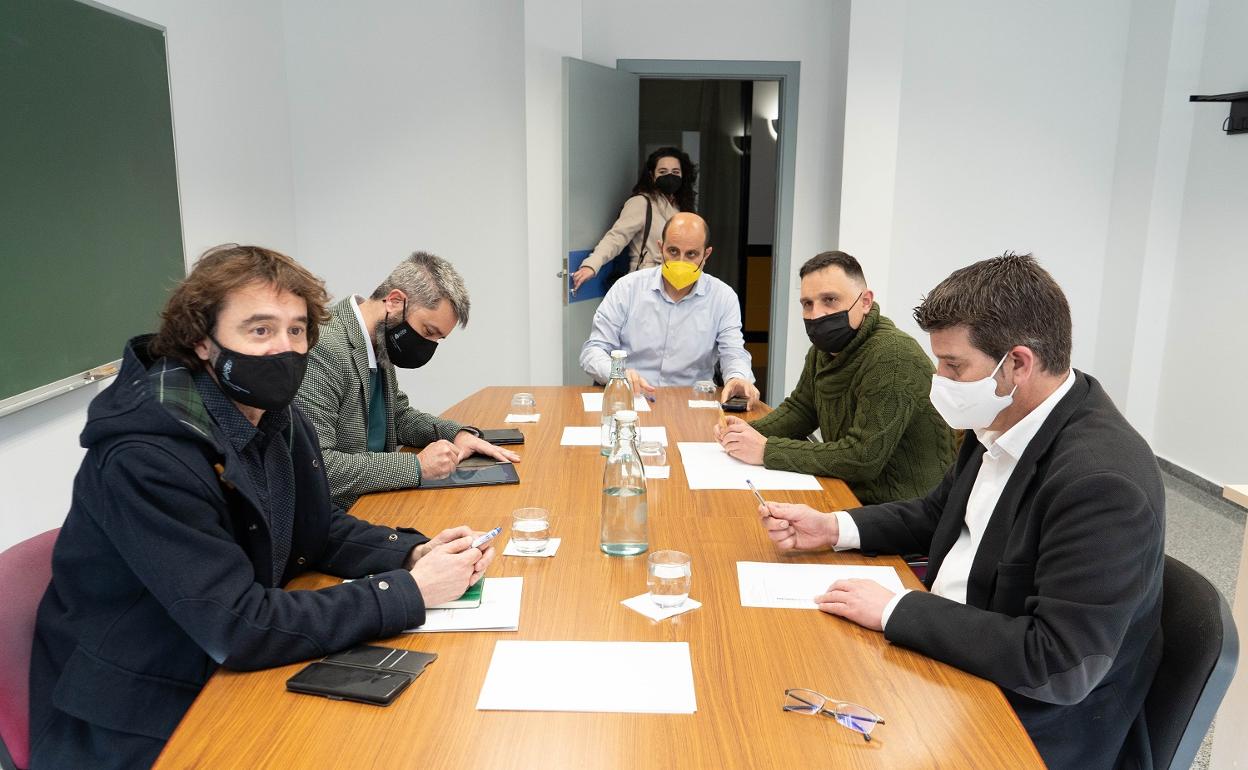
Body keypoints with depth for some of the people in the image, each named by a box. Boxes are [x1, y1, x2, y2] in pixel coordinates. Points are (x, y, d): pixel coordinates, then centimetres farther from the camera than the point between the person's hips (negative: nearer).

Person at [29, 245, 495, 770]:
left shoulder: (277, 419, -2)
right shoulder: (147, 460, -27)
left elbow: (322, 531, 8)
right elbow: (239, 628, -28)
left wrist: (413, 554, -11)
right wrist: (408, 593, -26)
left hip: (224, 677, 7)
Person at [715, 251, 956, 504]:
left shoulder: (893, 355, -24)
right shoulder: (824, 349, 3)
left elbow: (863, 458, -26)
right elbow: (799, 409, 16)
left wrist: (767, 450, -22)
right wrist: (751, 431, -5)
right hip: (849, 493, 7)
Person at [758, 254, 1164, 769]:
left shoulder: (1102, 480, -28)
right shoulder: (1000, 422, -2)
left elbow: (1060, 664, -29)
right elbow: (939, 514, 14)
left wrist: (897, 610, -25)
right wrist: (832, 528, 0)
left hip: (1031, 728, -7)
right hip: (948, 652, 7)